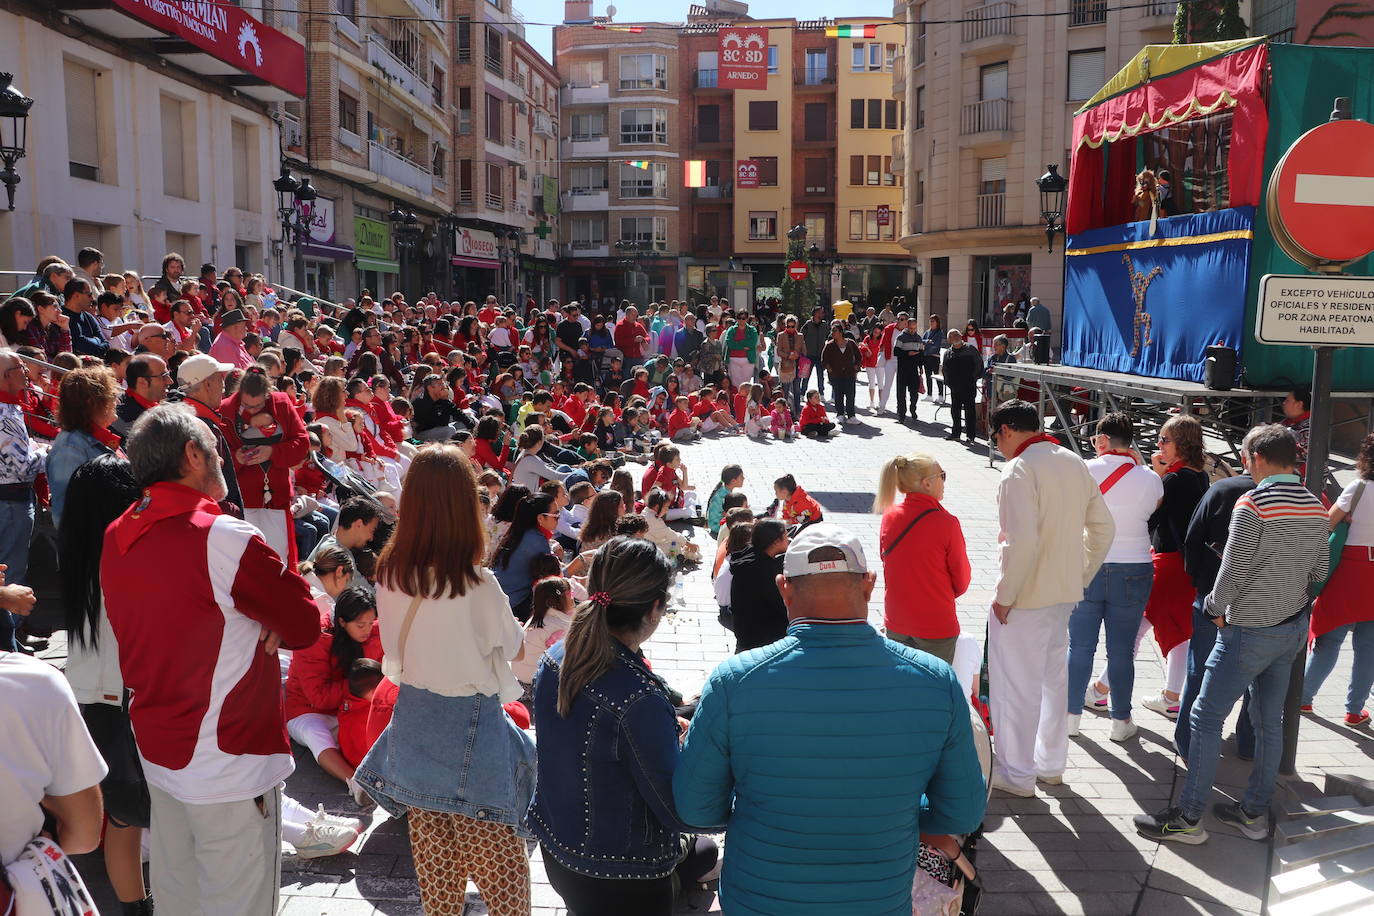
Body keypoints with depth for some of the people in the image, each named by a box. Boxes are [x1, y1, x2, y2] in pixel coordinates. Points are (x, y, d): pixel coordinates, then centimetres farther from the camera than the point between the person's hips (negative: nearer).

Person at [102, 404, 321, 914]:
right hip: (228, 763, -8)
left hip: (156, 753, 8)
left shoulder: (116, 538, 3)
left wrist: (254, 622, -5)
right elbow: (305, 627, -15)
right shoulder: (225, 539, -21)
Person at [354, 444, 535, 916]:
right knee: (495, 847, 9)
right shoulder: (475, 584, -25)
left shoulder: (389, 574, -9)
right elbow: (511, 645, -8)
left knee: (432, 847, 19)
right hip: (470, 723, -5)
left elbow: (393, 652, 6)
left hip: (413, 715, 5)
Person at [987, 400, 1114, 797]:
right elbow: (1103, 528, 12)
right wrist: (1079, 578, 16)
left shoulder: (1019, 469, -18)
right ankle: (1051, 764, 34)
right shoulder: (1075, 463, 8)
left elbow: (1022, 541, -26)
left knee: (1015, 685, 4)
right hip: (1064, 593, 8)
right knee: (1053, 677, 20)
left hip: (1025, 599, -8)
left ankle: (1016, 774, 16)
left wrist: (1004, 596, -17)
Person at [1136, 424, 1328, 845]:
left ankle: (1188, 818, 2)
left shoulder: (1253, 504, -19)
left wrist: (1214, 607, -3)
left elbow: (1233, 571, -19)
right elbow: (1320, 570, 12)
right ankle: (1254, 812, 25)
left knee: (1206, 717, -2)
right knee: (1269, 721, 15)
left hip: (1250, 630, -8)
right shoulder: (1316, 508, 4)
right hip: (1294, 627, 8)